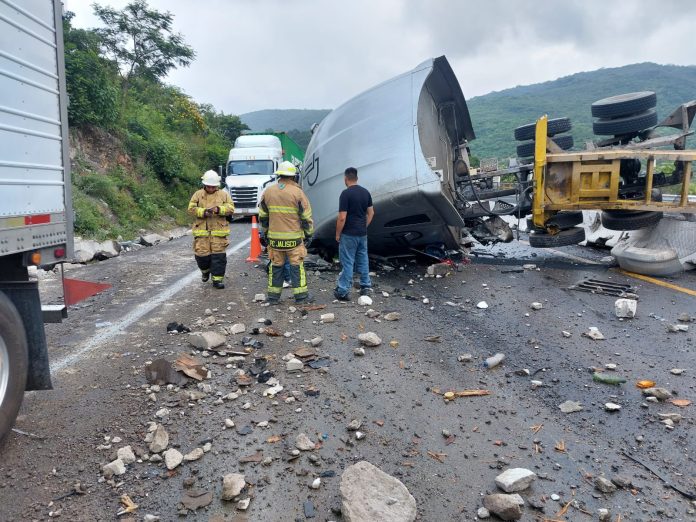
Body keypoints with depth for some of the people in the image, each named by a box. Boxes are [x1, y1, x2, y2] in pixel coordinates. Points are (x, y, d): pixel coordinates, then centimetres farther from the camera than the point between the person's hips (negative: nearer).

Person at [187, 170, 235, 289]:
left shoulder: (224, 195, 7)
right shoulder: (198, 194, 7)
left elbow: (231, 208, -2)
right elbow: (191, 208, -1)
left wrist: (219, 209, -19)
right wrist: (203, 212, -18)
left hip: (219, 231, 0)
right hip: (201, 231, 1)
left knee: (218, 255, -3)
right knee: (202, 254, 2)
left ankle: (217, 279, 6)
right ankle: (205, 270, 34)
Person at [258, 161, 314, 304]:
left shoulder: (268, 191, 4)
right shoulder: (297, 192, -8)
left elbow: (263, 216, 10)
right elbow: (306, 216, -6)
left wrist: (265, 233, 21)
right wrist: (309, 234, 5)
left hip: (274, 237, 3)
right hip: (294, 237, -3)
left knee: (276, 266, 13)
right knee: (297, 266, 5)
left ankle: (273, 295, 18)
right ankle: (301, 295, 9)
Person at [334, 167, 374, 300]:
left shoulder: (346, 193, -15)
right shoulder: (366, 192, 5)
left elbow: (342, 218, -17)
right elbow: (371, 213, 10)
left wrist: (337, 234, -6)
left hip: (349, 234, -6)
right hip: (362, 233, 6)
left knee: (347, 263, -2)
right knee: (363, 260, 16)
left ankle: (343, 291, 3)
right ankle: (366, 286, 22)